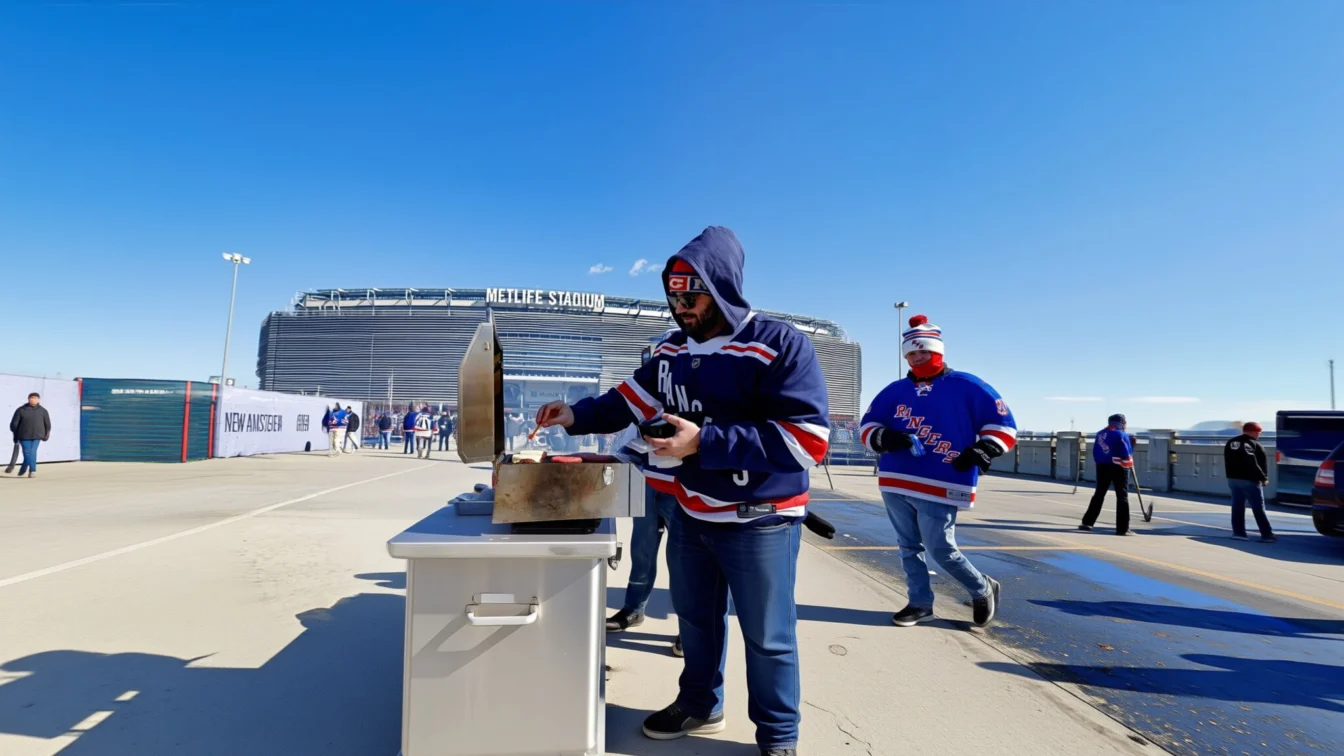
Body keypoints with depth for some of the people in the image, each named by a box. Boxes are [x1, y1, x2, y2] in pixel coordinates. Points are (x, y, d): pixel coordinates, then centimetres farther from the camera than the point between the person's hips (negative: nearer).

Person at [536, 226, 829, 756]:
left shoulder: (780, 345, -19)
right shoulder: (673, 350, 4)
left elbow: (808, 440, -26)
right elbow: (631, 399, 14)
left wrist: (705, 441, -29)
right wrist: (577, 416, -5)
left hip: (758, 520, -6)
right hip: (689, 514, 7)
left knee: (766, 636, 8)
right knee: (694, 617, 23)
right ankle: (699, 704, 46)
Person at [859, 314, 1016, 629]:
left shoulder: (966, 386, -1)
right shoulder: (896, 390, 11)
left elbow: (1003, 424, -1)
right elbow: (867, 424, 11)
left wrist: (978, 454, -14)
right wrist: (884, 438, -11)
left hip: (940, 486, -5)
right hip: (895, 484, 5)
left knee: (940, 550, -2)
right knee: (909, 547, 12)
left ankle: (983, 590, 25)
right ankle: (921, 603, 28)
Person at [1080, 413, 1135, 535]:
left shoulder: (1100, 434, 10)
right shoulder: (1121, 435, -9)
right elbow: (1126, 455, -14)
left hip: (1102, 466, 6)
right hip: (1118, 467, -6)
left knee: (1099, 494, 14)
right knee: (1122, 497, 1)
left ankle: (1087, 522, 13)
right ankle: (1122, 528, -1)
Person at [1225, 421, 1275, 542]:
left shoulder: (1230, 444, 9)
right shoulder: (1255, 445, -12)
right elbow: (1263, 464, -12)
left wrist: (1231, 475, 17)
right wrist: (1264, 478, -2)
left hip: (1233, 479, 6)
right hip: (1250, 481, -6)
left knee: (1237, 507, 9)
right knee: (1258, 508, -1)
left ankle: (1238, 531, 7)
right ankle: (1267, 534, 0)